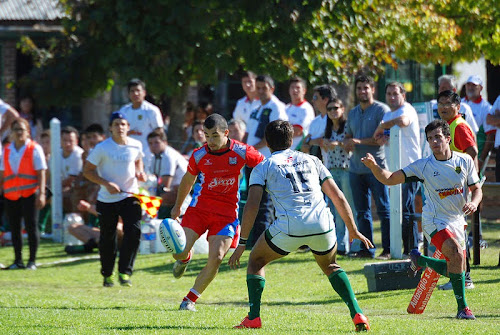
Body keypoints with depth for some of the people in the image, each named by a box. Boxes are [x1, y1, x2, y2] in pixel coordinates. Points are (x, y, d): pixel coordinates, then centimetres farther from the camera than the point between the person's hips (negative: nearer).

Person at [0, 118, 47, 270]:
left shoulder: (34, 149, 0)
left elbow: (41, 173, -4)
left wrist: (41, 194, -12)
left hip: (29, 193, -4)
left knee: (31, 226, -4)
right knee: (14, 227, 5)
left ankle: (32, 261, 2)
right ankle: (18, 260, 12)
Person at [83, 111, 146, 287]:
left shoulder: (136, 145, 2)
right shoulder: (102, 148, -9)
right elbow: (87, 170, -5)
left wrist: (140, 173, 2)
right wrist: (106, 184, -17)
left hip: (130, 196, 2)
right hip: (107, 199, -2)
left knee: (134, 232, -16)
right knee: (107, 238, 7)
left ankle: (124, 272, -9)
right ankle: (107, 275, 26)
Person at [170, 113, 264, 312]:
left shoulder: (241, 152, -11)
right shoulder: (199, 155, -4)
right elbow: (188, 180, 14)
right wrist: (177, 206, 23)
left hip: (227, 213, -1)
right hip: (199, 207, 1)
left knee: (216, 258, -15)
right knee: (179, 252, -11)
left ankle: (190, 300, 1)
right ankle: (185, 259, 30)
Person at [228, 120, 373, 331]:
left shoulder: (263, 167, 14)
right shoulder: (311, 161, 23)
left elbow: (252, 206, 2)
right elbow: (338, 197, 19)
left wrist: (242, 243, 5)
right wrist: (353, 231, 26)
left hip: (289, 228, -3)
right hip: (322, 225, 3)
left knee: (256, 261, 23)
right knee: (331, 266, 30)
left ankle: (253, 318, 12)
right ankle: (357, 314, 11)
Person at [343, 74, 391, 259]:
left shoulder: (381, 110, -5)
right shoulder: (353, 113, 18)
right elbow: (348, 137, 24)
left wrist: (359, 141, -16)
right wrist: (347, 144, 0)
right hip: (356, 166, 7)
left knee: (383, 209, -6)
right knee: (362, 211, 8)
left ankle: (388, 249, -6)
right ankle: (366, 248, 12)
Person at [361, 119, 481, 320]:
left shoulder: (465, 161, -3)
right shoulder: (423, 166, -10)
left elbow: (476, 189, 6)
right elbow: (390, 179, -12)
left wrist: (473, 203, -17)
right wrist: (374, 166, -31)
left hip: (457, 221, 5)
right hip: (434, 221, -5)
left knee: (456, 270, 9)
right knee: (457, 254, -28)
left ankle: (419, 260, 37)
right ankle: (462, 308, -21)